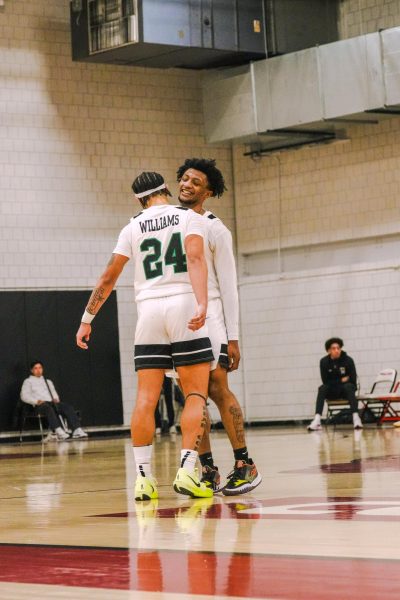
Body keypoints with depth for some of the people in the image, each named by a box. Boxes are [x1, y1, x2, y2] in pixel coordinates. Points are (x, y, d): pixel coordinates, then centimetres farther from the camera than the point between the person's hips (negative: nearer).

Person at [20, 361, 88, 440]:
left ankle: (77, 431, -41)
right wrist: (37, 401, -13)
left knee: (67, 406, -26)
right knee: (49, 408, -40)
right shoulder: (28, 381, 17)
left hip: (52, 403, 5)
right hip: (40, 405, -5)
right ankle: (59, 432, -58)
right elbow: (24, 396, 3)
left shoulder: (48, 381, 33)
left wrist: (56, 399, 3)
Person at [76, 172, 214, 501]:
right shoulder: (190, 217, 4)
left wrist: (87, 320, 19)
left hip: (149, 310, 3)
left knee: (146, 398, 3)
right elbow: (195, 258, -14)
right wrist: (202, 305, -26)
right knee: (196, 394, 0)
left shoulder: (133, 227, 13)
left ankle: (143, 477, -1)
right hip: (184, 305, -3)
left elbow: (108, 278, 12)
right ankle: (186, 471, -12)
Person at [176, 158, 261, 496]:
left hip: (208, 314, -5)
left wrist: (233, 337, -10)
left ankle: (245, 465, -5)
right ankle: (208, 470, 5)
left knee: (218, 389, -11)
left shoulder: (214, 229, -2)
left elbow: (229, 286, -4)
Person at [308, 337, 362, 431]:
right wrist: (341, 380, -12)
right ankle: (317, 420, -42)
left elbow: (353, 380, -11)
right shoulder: (324, 362, -6)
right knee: (322, 388, -29)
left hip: (347, 390, -1)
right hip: (332, 392, 1)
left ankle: (356, 418, -46)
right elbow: (326, 381, -9)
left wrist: (335, 382, -8)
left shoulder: (348, 360, -10)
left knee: (348, 386, -34)